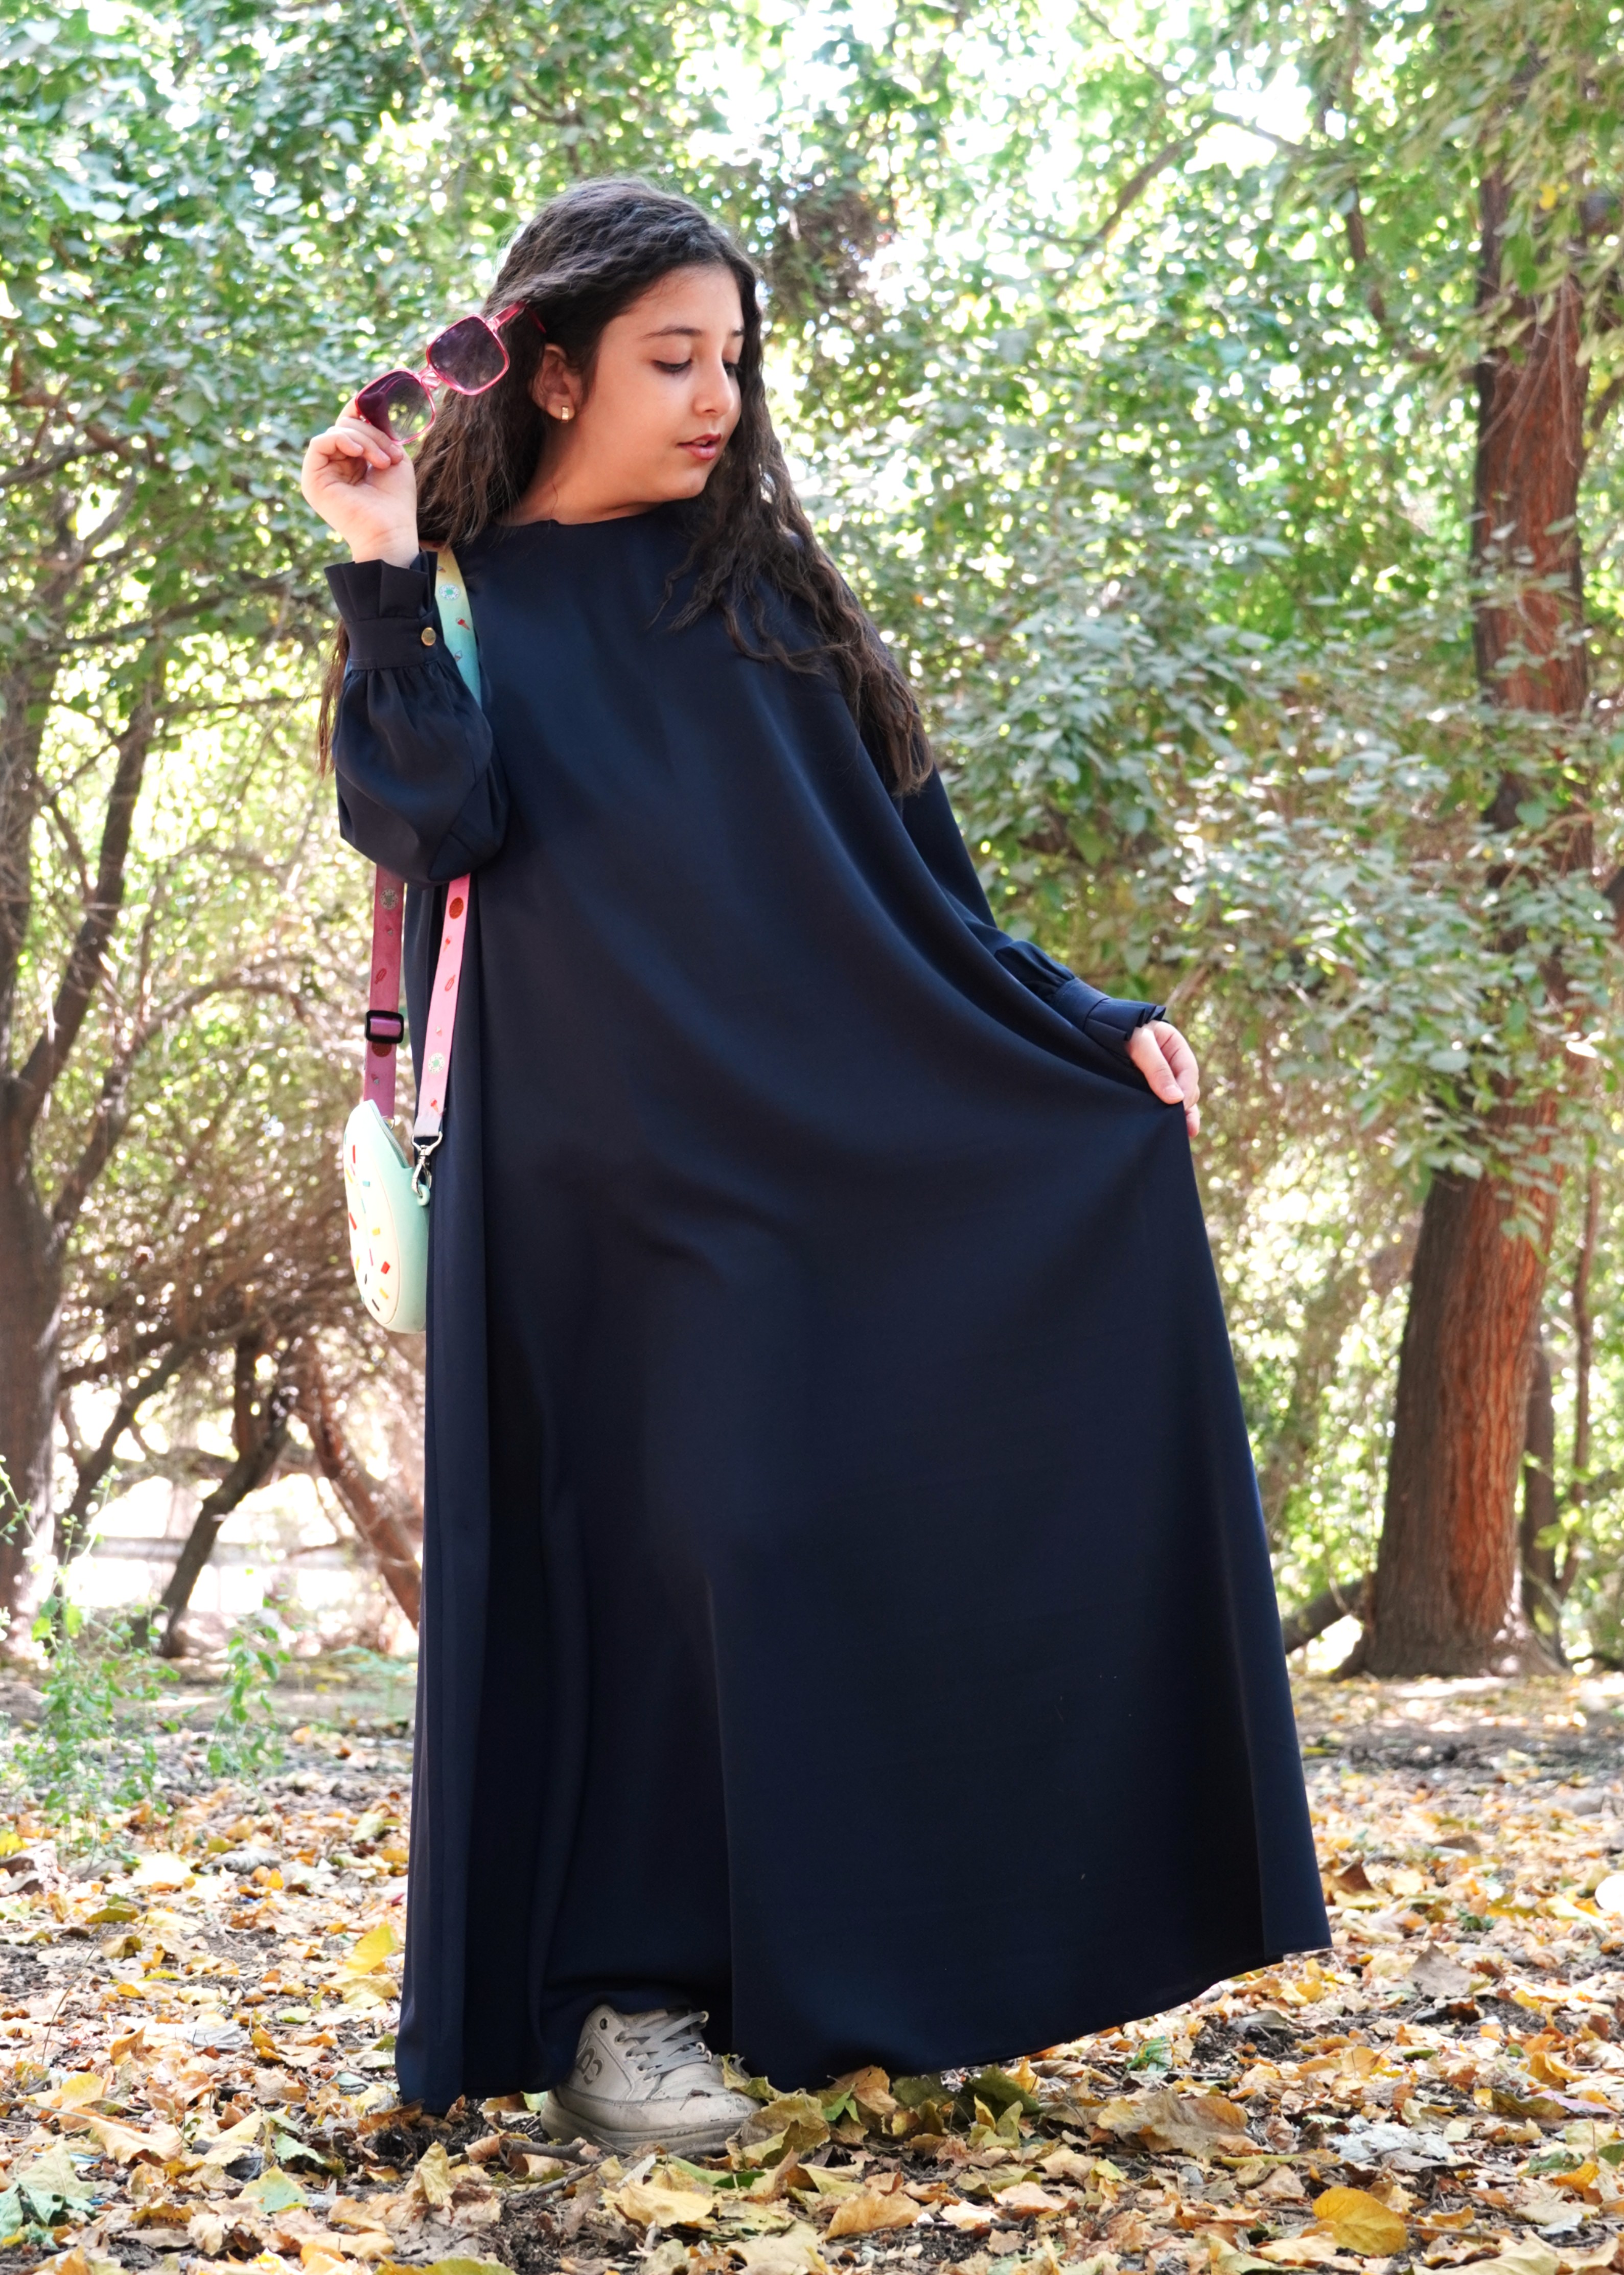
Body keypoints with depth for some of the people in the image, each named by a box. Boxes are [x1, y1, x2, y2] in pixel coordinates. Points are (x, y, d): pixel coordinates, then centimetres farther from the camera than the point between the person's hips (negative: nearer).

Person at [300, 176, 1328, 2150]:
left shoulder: (755, 590, 12)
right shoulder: (464, 609, 2)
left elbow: (907, 867, 11)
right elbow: (427, 827, -16)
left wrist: (1093, 1026, 4)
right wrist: (381, 580, -20)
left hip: (830, 1151, 4)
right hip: (606, 1165, -4)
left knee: (850, 1527, 3)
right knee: (643, 1540, -5)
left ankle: (842, 1971, 16)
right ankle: (621, 1999, 5)